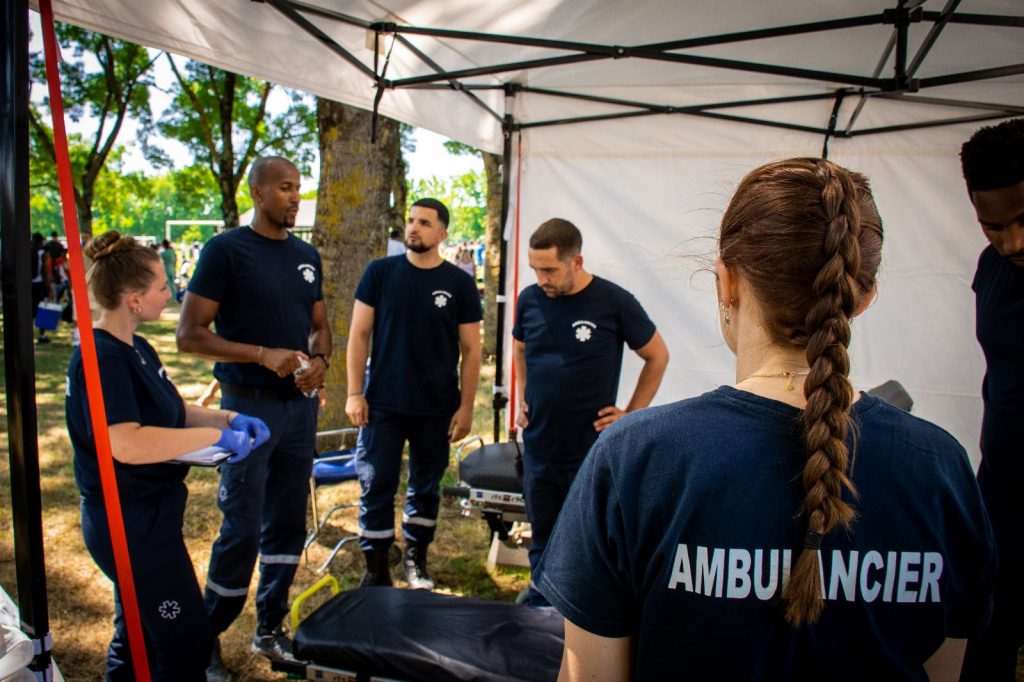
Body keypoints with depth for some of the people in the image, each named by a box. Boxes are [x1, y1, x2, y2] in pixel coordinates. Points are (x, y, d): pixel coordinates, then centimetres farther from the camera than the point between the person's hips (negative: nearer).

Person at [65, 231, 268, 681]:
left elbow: (172, 412, 13)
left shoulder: (137, 349, 8)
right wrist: (217, 436, -29)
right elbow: (125, 444, -34)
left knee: (139, 635, 24)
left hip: (144, 515, 10)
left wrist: (229, 418, -4)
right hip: (132, 524, -10)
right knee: (187, 644, 1)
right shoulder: (100, 358, -22)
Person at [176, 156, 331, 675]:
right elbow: (189, 334, -11)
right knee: (242, 529, -1)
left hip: (300, 405, 6)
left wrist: (320, 360, -5)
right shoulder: (226, 249, -8)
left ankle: (270, 630, 30)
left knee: (287, 524, 12)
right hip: (248, 405, -5)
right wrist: (263, 354, -22)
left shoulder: (307, 256, 10)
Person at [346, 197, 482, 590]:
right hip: (383, 404, 0)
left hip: (437, 409, 1)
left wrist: (466, 406, -2)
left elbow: (471, 349, 2)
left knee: (426, 486, 13)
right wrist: (354, 393, -5)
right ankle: (376, 569, 19)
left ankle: (416, 559, 31)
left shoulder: (460, 284, 0)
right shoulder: (379, 273, 1)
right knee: (376, 486, 4)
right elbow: (359, 335, 2)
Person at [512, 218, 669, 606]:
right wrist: (523, 400, 10)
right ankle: (538, 612, 35)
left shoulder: (614, 302, -12)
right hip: (538, 445, 4)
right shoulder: (529, 299, -1)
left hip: (592, 449, -3)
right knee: (542, 539, 17)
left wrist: (631, 414, -2)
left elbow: (657, 357, 1)